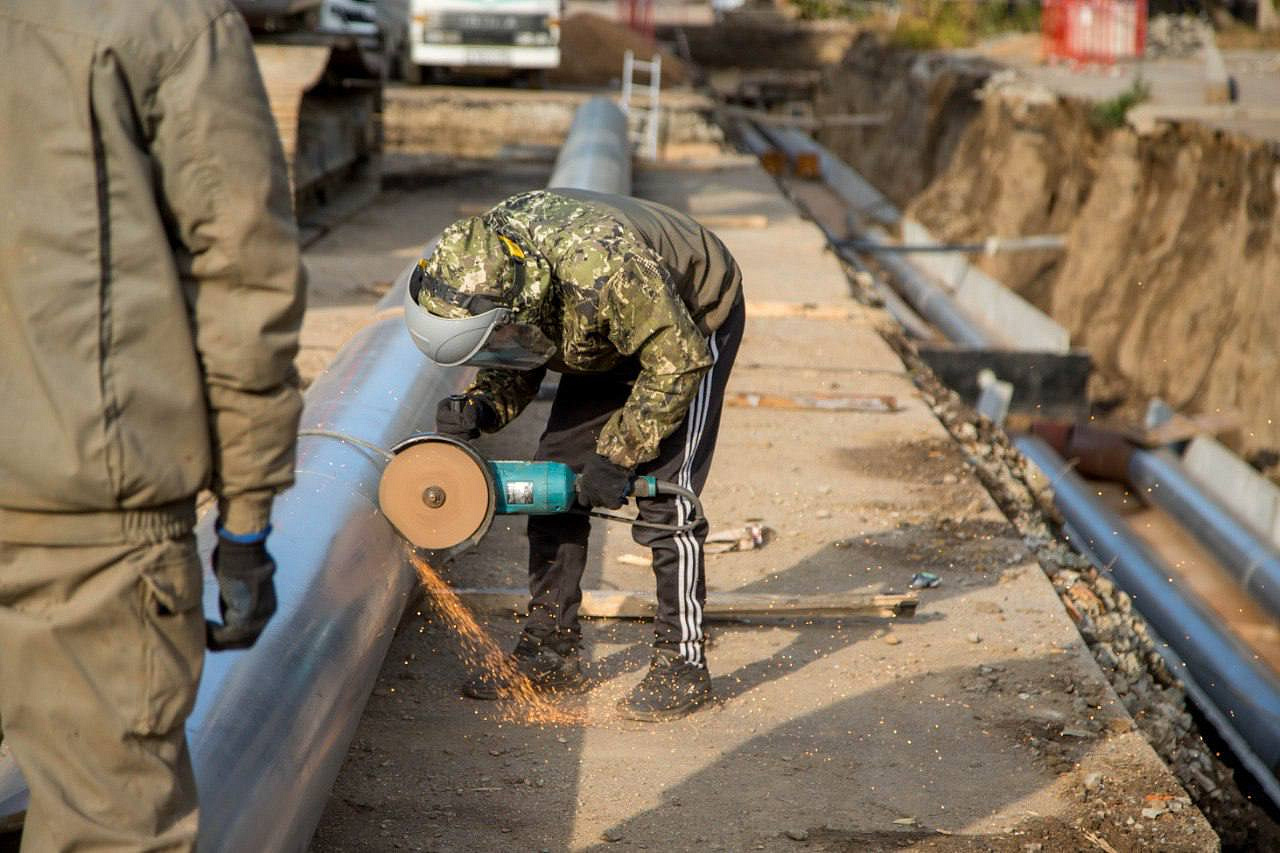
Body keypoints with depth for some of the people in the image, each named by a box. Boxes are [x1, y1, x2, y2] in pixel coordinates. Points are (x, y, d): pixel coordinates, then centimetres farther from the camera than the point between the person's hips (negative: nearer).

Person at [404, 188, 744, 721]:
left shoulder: (601, 268, -43)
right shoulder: (483, 270, -21)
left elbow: (679, 360, -31)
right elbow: (518, 365, -6)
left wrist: (618, 457, -26)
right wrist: (479, 408, -27)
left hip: (693, 325, -7)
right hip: (609, 338, 7)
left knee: (665, 495, -14)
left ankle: (682, 664, -3)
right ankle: (551, 649, 11)